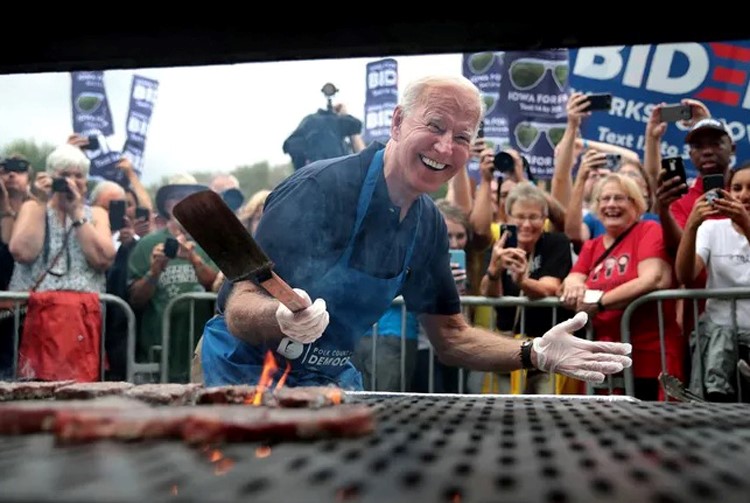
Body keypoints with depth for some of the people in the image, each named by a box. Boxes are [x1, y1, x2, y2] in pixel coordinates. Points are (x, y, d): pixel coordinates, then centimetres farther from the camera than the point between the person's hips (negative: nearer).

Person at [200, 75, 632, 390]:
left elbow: (449, 337, 6)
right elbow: (238, 309, -24)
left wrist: (535, 354, -9)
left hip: (333, 379, 6)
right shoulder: (321, 189, -23)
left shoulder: (430, 226, -3)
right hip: (251, 373, -5)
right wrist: (282, 316, -47)